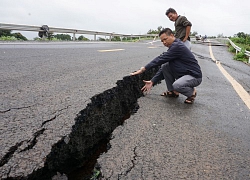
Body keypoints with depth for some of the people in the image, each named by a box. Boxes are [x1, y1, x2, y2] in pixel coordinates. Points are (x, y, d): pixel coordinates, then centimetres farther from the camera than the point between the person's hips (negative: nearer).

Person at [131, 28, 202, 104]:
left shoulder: (177, 46, -20)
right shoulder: (173, 47, 9)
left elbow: (161, 59, -24)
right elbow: (162, 63, 8)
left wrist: (143, 69, -20)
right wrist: (152, 81, 2)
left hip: (195, 76, -9)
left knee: (176, 85, -35)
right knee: (165, 66, -5)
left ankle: (192, 92, -2)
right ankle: (172, 92, 7)